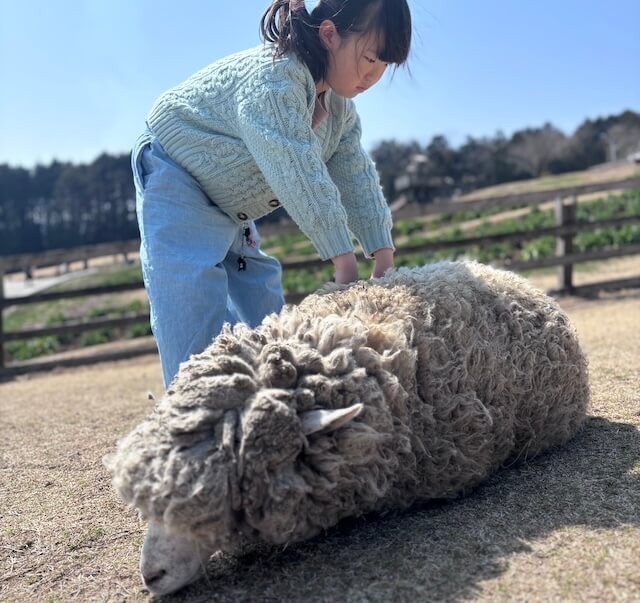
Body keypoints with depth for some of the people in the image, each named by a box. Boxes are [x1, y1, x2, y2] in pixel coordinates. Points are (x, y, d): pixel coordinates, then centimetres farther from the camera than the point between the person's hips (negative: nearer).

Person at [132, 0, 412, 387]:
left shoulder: (340, 108, -2)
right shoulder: (272, 77, -31)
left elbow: (357, 181, -5)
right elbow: (297, 171, -38)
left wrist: (384, 255, -15)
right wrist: (344, 258, -38)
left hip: (231, 207, 9)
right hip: (177, 184, -9)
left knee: (268, 319, 8)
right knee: (199, 336, -20)